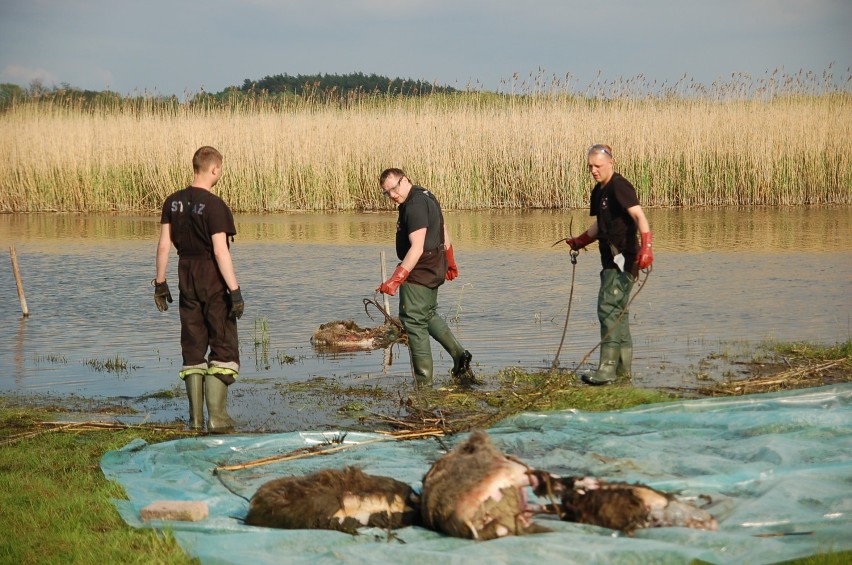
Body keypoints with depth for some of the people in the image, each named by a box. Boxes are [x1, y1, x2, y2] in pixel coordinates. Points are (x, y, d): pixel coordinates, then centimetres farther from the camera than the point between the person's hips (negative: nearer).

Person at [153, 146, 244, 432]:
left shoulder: (173, 202, 5)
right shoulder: (214, 205, -15)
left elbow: (164, 245, 6)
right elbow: (220, 251, -19)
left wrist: (160, 283, 13)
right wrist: (235, 290, -17)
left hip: (187, 280, 6)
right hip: (214, 280, -6)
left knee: (193, 349, 11)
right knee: (223, 347, 2)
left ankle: (196, 418, 11)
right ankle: (217, 417, -4)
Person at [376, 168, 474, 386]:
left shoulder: (414, 206, -22)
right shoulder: (426, 197, 10)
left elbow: (417, 248, -31)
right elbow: (444, 233, 20)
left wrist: (396, 279, -36)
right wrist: (450, 263, 33)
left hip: (420, 271, -11)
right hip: (434, 268, 11)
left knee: (413, 322, -5)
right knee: (428, 314, 26)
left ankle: (424, 382, -3)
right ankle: (459, 354, 23)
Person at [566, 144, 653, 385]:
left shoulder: (620, 187, -14)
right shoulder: (598, 191, 15)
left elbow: (638, 215, -26)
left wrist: (646, 246, -38)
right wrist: (580, 241, 28)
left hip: (623, 257, -10)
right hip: (610, 258, 10)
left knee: (609, 308, -16)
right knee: (618, 311, 13)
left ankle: (607, 369, -20)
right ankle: (623, 367, 20)